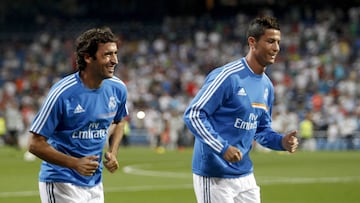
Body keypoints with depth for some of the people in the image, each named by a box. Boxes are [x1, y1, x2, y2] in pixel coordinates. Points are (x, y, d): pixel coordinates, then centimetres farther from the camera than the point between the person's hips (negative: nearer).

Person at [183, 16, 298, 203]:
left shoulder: (266, 85, 11)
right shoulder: (227, 76, -16)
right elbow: (193, 115, -19)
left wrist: (281, 141, 1)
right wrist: (222, 148, -26)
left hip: (245, 176, 8)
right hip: (214, 177, -8)